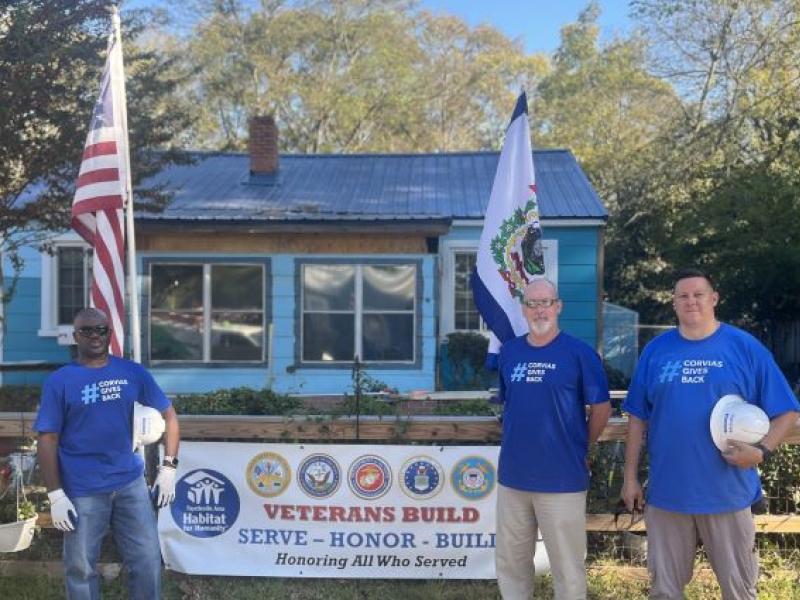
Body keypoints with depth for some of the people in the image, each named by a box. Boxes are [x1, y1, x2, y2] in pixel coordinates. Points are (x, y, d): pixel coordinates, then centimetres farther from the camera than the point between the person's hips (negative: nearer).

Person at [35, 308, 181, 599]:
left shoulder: (133, 372, 2)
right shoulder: (59, 381, -4)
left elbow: (169, 415, 8)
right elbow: (47, 440, -5)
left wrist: (168, 467, 1)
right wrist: (55, 495, -10)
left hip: (131, 483, 2)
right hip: (82, 491, -2)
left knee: (147, 561, 8)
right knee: (81, 568, 10)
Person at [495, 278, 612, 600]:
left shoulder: (579, 352, -8)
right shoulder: (509, 351, 6)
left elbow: (601, 407, -2)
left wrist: (580, 447, 6)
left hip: (563, 478, -5)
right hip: (512, 475, 5)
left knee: (567, 566, 7)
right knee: (509, 561, 16)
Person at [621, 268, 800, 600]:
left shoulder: (745, 347, -2)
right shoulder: (656, 350, 4)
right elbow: (638, 418, 7)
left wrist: (762, 451, -18)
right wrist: (630, 477, 5)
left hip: (728, 493, -2)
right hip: (666, 492, 2)